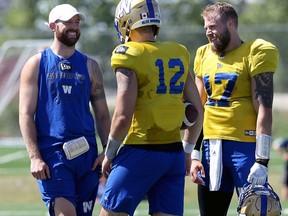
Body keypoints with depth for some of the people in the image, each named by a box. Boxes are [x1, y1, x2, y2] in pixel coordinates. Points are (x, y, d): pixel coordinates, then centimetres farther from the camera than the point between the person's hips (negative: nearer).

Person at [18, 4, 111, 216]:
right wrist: (34, 157, -10)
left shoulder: (90, 66, 13)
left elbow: (102, 114, 14)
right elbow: (26, 114, -1)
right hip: (52, 151, -4)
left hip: (86, 152, 4)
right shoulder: (36, 64, 4)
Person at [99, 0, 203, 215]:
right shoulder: (179, 55, 10)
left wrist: (109, 155, 0)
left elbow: (123, 117, -14)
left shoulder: (130, 57, -9)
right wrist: (187, 150, 24)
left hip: (141, 152, -6)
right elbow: (197, 111, 14)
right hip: (174, 153, 6)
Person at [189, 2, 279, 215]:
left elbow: (264, 110, -10)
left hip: (245, 146, -6)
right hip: (212, 147, 6)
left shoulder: (255, 53, -5)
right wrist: (194, 154, 9)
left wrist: (262, 161, -16)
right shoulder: (204, 55, 15)